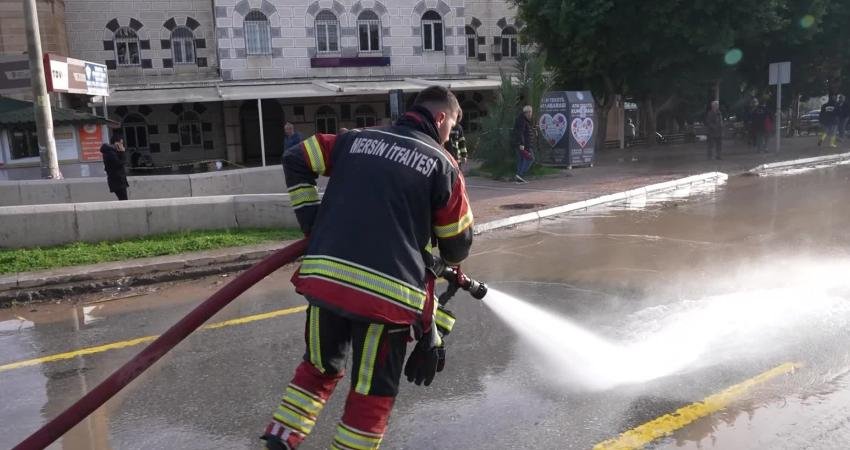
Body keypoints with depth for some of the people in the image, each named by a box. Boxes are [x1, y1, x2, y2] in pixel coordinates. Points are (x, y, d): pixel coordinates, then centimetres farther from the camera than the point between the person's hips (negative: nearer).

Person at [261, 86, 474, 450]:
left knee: (319, 368, 26)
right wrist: (442, 261, 33)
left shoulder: (356, 139, 15)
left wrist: (313, 223, 19)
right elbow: (458, 244, 10)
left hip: (324, 275, 4)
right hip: (388, 291, -4)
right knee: (372, 393, 12)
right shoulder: (442, 165, 6)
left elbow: (295, 159, 18)